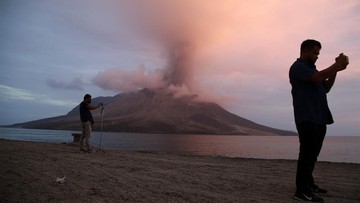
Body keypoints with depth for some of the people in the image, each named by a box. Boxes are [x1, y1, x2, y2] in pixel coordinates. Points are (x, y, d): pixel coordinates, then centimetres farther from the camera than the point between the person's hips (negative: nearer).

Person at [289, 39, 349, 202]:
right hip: (307, 118, -10)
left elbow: (326, 88, 18)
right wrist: (337, 65, -9)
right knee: (308, 153, -12)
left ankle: (308, 184, 23)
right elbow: (317, 77, -22)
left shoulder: (310, 68, 23)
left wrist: (336, 69, 7)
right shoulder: (298, 67, -5)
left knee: (313, 153, 13)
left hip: (319, 118, 10)